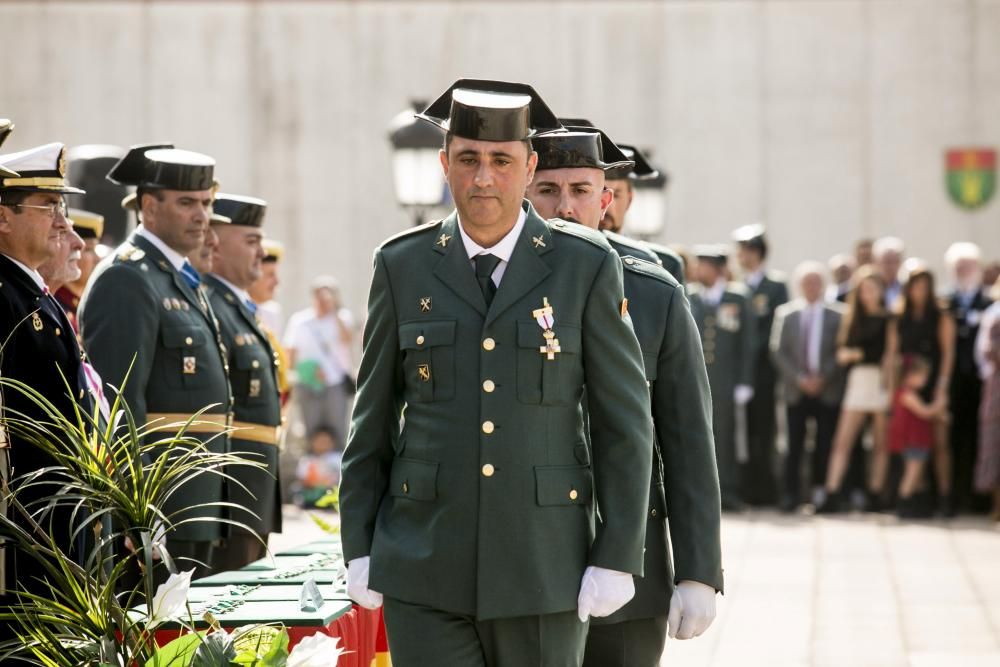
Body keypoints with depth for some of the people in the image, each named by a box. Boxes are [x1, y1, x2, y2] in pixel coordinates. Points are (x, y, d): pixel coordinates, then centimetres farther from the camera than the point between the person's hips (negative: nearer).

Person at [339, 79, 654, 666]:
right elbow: (374, 417, 8)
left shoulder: (587, 267, -2)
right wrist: (359, 550, 3)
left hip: (543, 570, -1)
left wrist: (616, 561, -7)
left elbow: (624, 422, -1)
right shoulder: (404, 267, 3)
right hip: (424, 572, 1)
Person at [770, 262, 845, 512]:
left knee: (825, 444, -2)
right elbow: (779, 351, 4)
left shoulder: (836, 315, 1)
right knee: (795, 444, -2)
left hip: (828, 389, -1)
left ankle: (821, 492, 5)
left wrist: (822, 378, -9)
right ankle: (791, 494, 1)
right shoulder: (785, 313, 7)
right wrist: (798, 378, -7)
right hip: (796, 389, 1)